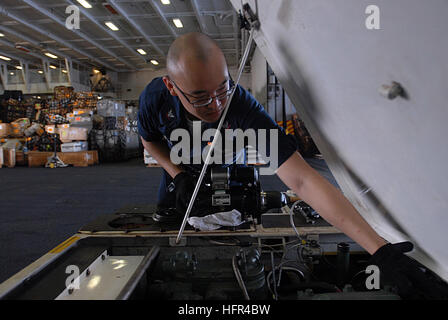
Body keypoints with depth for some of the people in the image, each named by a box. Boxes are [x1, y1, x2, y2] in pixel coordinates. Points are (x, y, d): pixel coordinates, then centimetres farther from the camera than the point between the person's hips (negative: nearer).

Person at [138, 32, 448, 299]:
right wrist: (178, 175, -25)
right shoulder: (155, 98, -34)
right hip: (179, 171, 3)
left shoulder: (242, 107, -44)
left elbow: (302, 179, -51)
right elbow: (150, 139, -7)